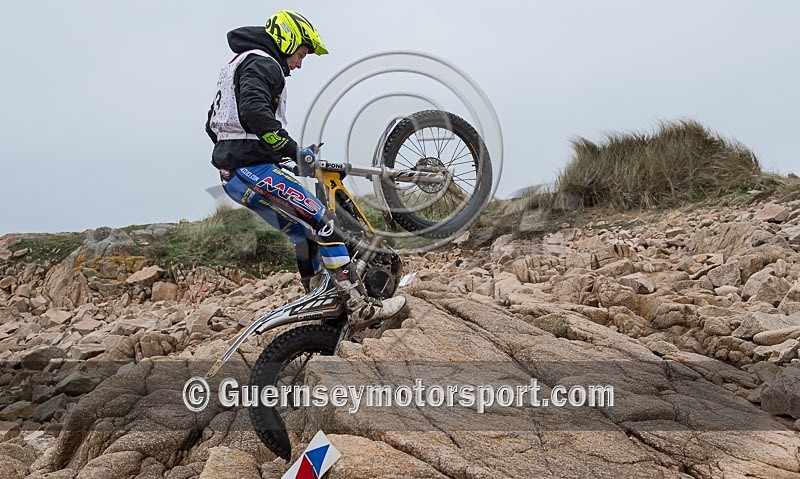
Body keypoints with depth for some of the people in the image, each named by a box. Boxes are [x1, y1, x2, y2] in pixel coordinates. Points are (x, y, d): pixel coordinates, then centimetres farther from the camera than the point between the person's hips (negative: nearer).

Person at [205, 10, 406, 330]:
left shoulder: (237, 65, 26)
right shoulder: (262, 63, -7)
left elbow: (213, 123, 28)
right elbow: (254, 112, -27)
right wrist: (292, 149, -22)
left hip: (233, 175, 11)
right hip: (254, 169, -11)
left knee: (304, 233, 16)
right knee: (322, 222, -13)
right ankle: (361, 309, -15)